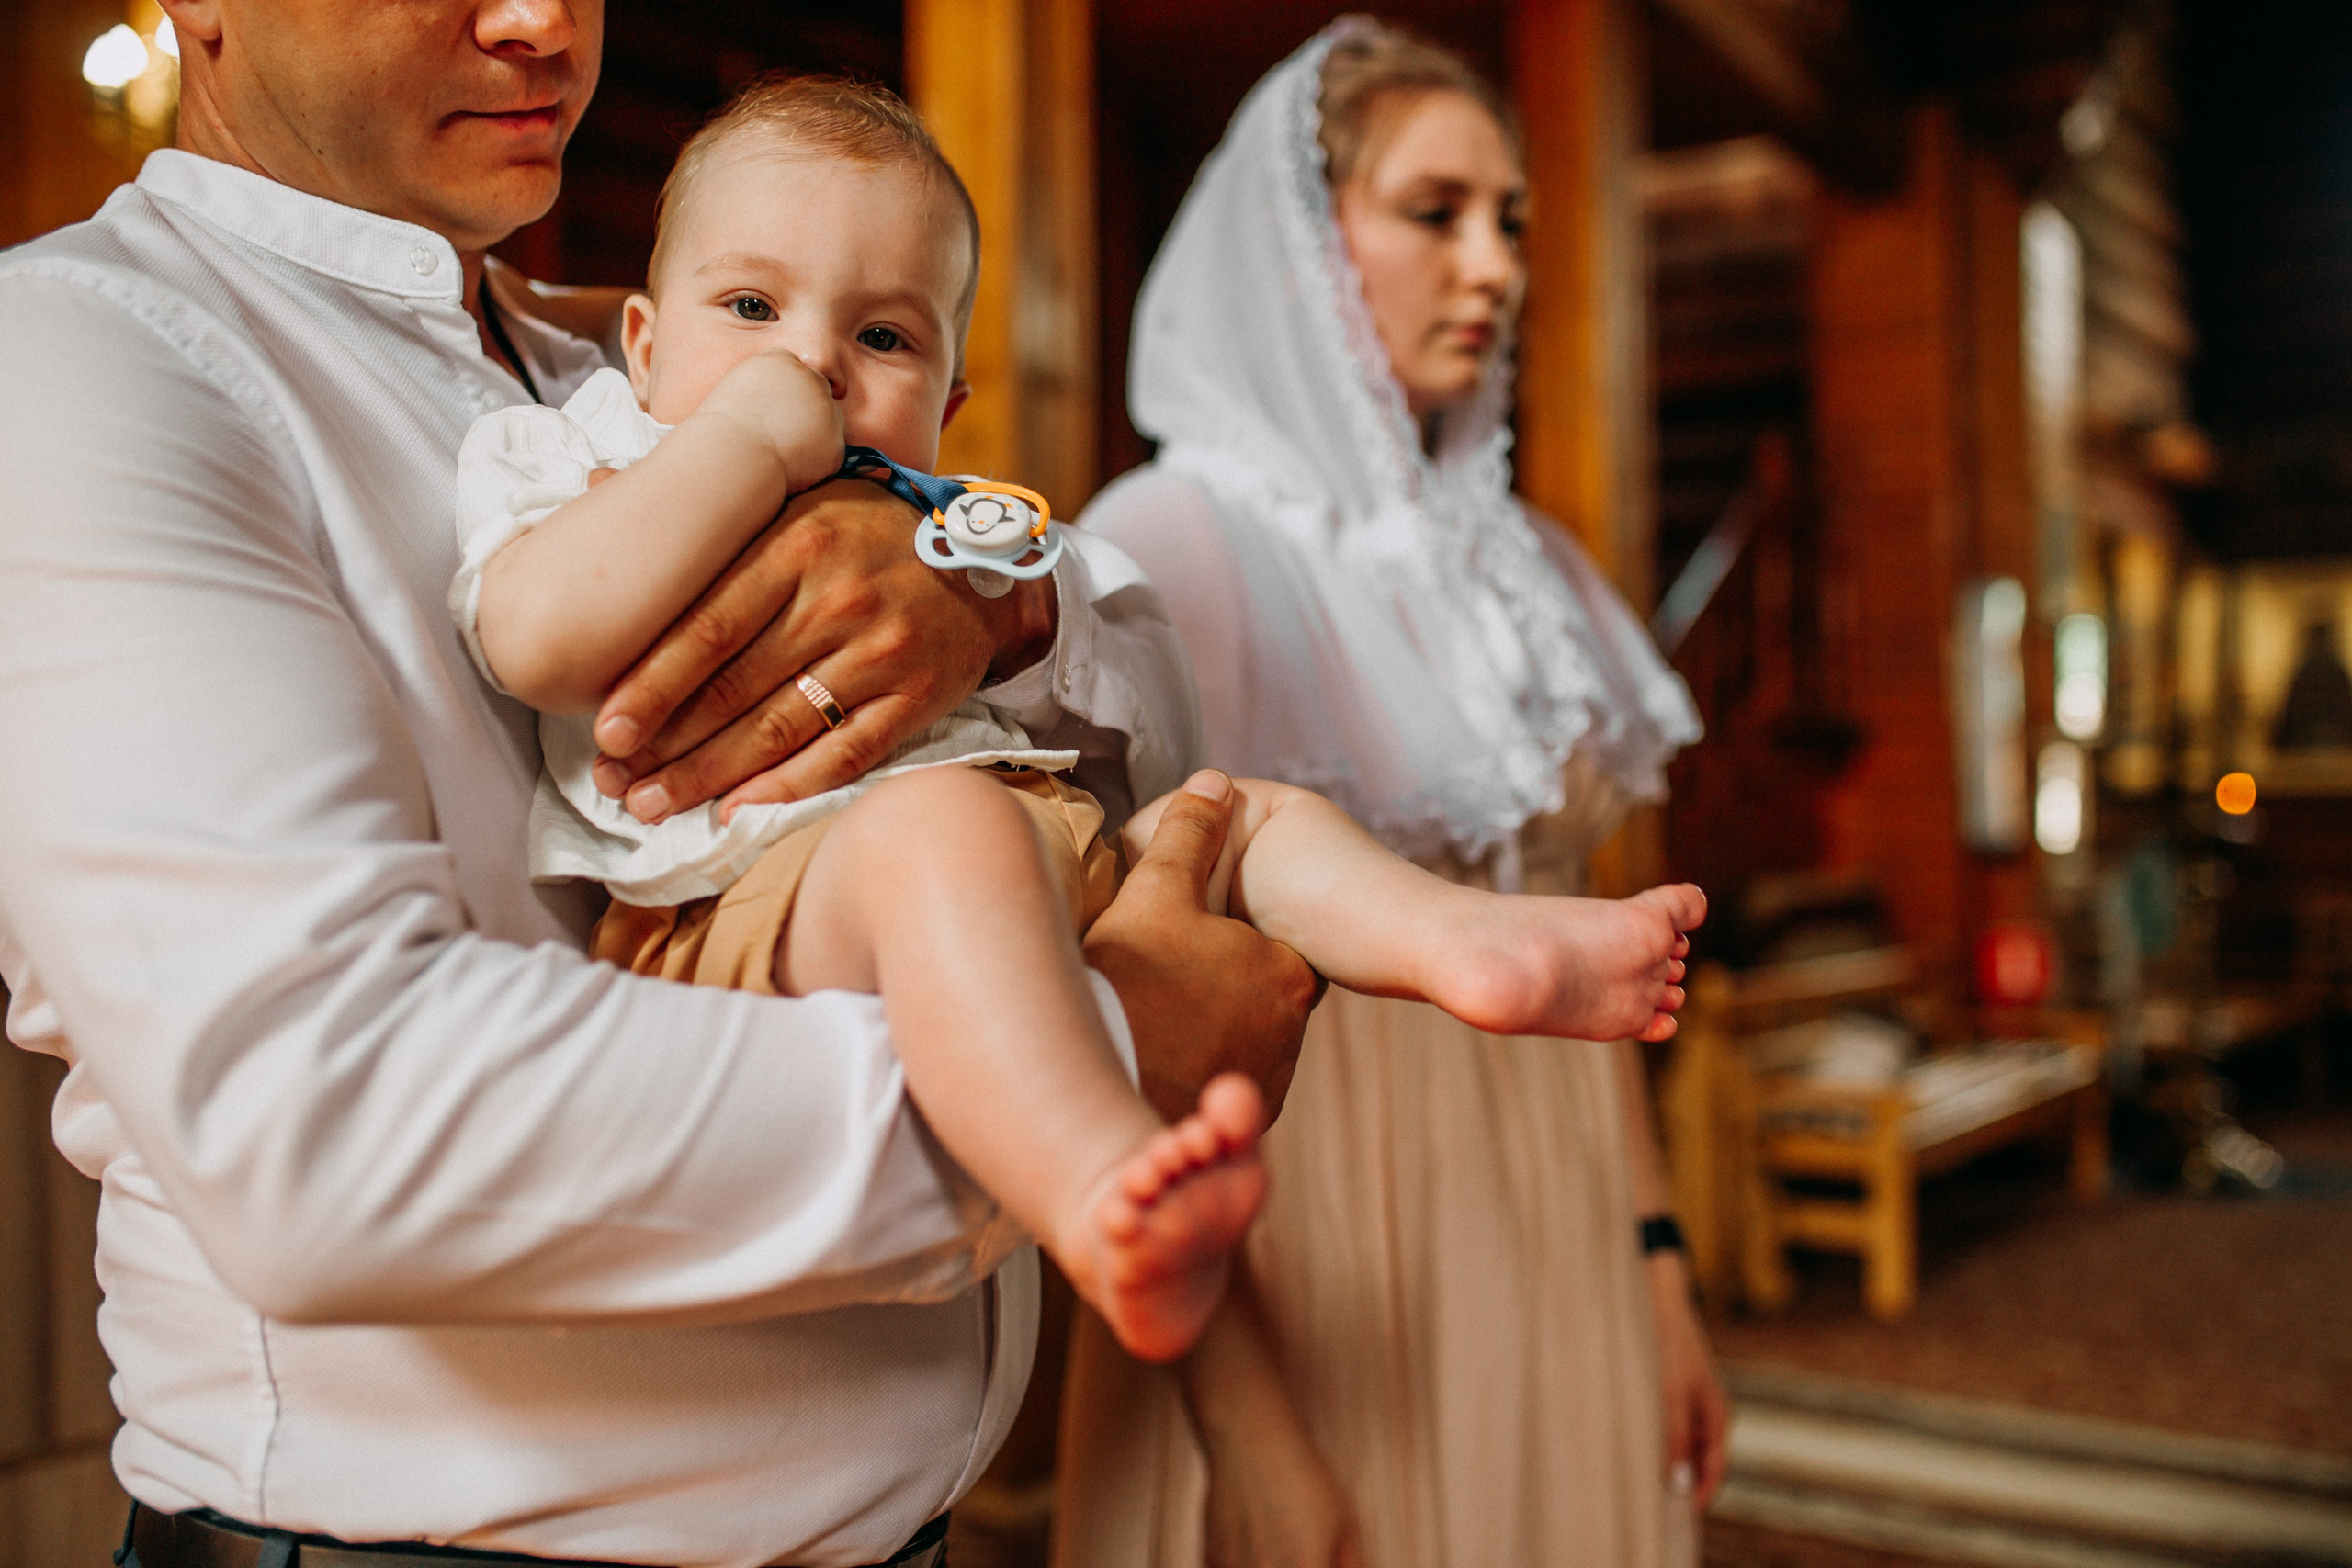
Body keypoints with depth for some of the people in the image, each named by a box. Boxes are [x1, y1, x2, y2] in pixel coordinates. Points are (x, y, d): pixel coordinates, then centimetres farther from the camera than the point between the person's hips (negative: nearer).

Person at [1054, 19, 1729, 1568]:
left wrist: (1659, 1272, 8)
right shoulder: (1167, 549, -12)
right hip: (1312, 1275, -6)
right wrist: (1242, 1427, -19)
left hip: (1553, 1259, 6)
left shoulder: (1536, 570, 9)